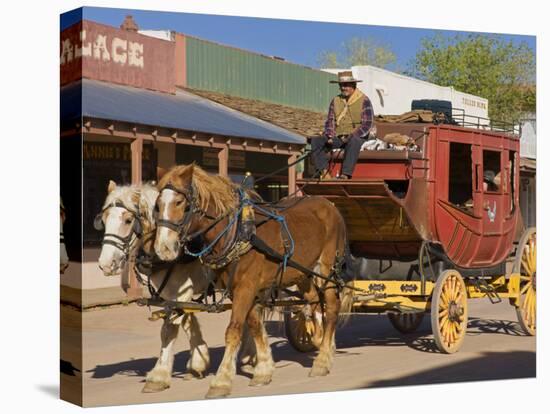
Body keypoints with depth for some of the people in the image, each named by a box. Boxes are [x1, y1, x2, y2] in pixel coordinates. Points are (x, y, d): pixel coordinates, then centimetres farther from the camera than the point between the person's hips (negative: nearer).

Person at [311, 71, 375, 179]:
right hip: (337, 137, 5)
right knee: (316, 141, -19)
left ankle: (345, 175, -48)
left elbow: (367, 124, -8)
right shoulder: (335, 100, 13)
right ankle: (324, 172, -32)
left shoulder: (364, 101, -2)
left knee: (353, 142, -41)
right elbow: (330, 121, 12)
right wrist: (329, 136, -8)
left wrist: (351, 136, -19)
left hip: (357, 137, -5)